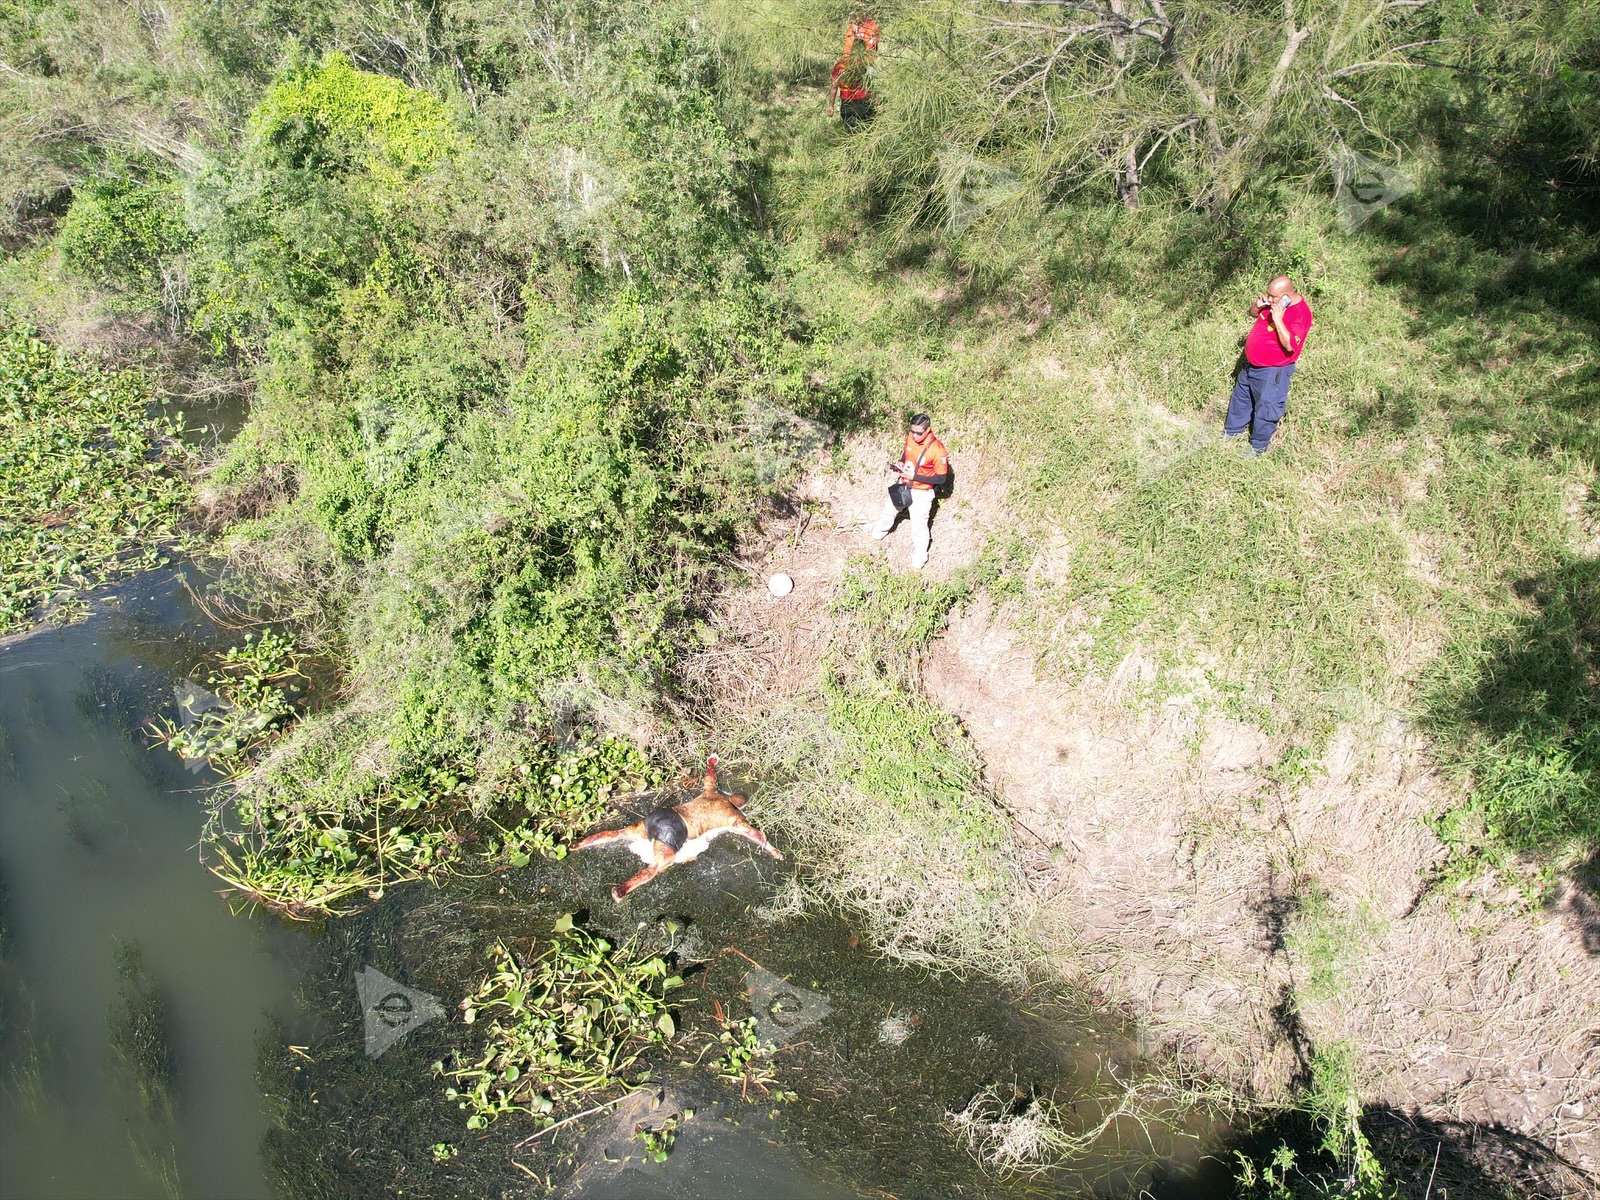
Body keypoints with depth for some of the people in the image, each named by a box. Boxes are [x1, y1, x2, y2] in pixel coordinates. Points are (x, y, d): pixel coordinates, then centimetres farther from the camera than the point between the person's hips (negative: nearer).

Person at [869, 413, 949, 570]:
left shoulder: (937, 450, -31)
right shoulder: (910, 437, -13)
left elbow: (941, 479, -23)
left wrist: (914, 476, -28)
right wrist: (900, 464, -13)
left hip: (921, 493, -6)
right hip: (903, 486, 6)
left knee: (918, 527, 4)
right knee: (889, 510, 26)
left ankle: (918, 561, 26)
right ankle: (878, 534, 55)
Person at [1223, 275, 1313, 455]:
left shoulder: (1301, 313, -26)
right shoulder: (1274, 302, -3)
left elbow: (1290, 345, -33)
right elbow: (1253, 313, 14)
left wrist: (1278, 320, -36)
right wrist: (1257, 305, -9)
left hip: (1273, 371, -9)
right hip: (1251, 364, 9)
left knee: (1265, 408, 4)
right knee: (1240, 397, 24)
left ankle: (1259, 446, 20)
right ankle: (1233, 430, 44)